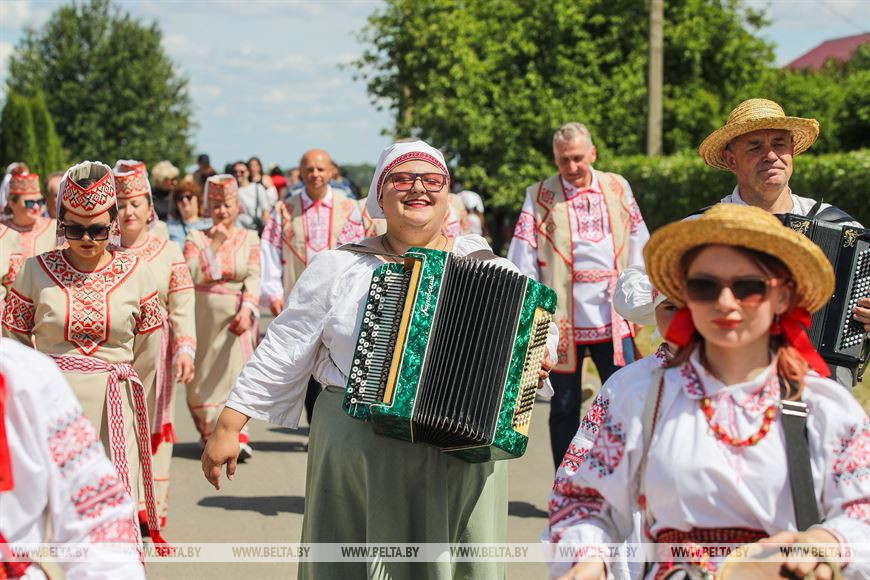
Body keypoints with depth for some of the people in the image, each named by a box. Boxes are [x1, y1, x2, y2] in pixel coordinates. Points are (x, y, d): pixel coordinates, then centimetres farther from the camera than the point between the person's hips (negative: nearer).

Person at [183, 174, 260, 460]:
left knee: (235, 370, -10)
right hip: (204, 316, 1)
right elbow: (192, 275, -10)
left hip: (236, 315, -1)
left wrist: (247, 309, -22)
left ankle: (237, 436, -12)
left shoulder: (249, 238, 5)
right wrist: (214, 245, -14)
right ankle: (209, 432, 21)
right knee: (204, 374, 5)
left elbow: (253, 277, -7)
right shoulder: (196, 237, 4)